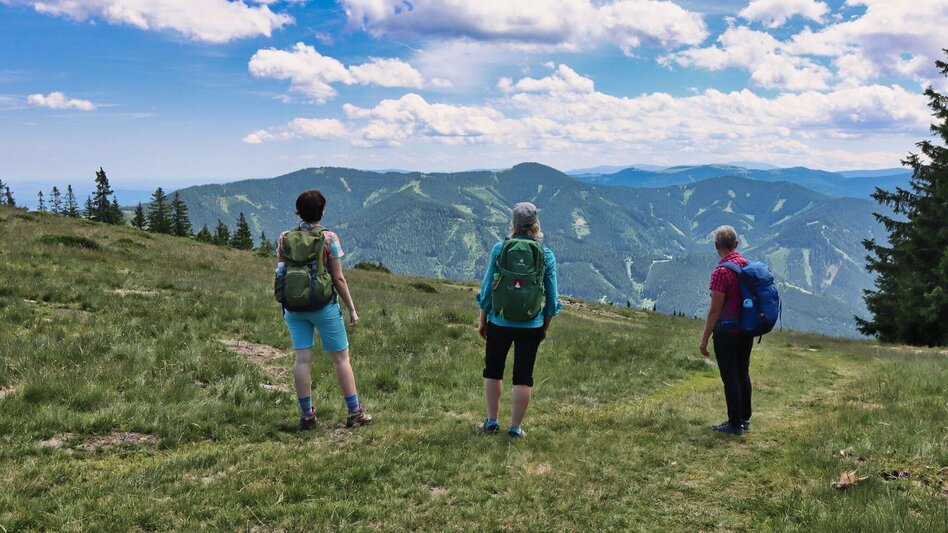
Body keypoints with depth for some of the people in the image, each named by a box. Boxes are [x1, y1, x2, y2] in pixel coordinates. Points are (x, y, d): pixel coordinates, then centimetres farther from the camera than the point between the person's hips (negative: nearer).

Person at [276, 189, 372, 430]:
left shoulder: (284, 238, 1)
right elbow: (338, 278, -9)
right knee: (341, 358, 6)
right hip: (323, 305, -3)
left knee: (302, 359, 6)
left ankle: (307, 414, 10)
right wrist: (352, 309, -1)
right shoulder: (329, 238, -9)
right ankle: (355, 412, 11)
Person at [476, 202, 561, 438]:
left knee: (493, 371, 17)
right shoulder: (546, 255, -3)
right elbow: (552, 297, 1)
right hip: (531, 326, 0)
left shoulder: (500, 248, -5)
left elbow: (487, 287, -2)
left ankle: (492, 422, 21)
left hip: (499, 322, 0)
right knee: (523, 376, 9)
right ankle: (515, 427, 13)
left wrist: (482, 320, 9)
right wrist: (545, 327, 13)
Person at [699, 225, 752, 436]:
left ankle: (735, 424, 7)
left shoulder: (721, 272, -19)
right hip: (747, 330, 8)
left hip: (727, 331, -7)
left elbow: (715, 310, -18)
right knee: (743, 373, 16)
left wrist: (704, 339, -10)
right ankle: (745, 419, 25)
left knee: (730, 377, 1)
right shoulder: (749, 266, 3)